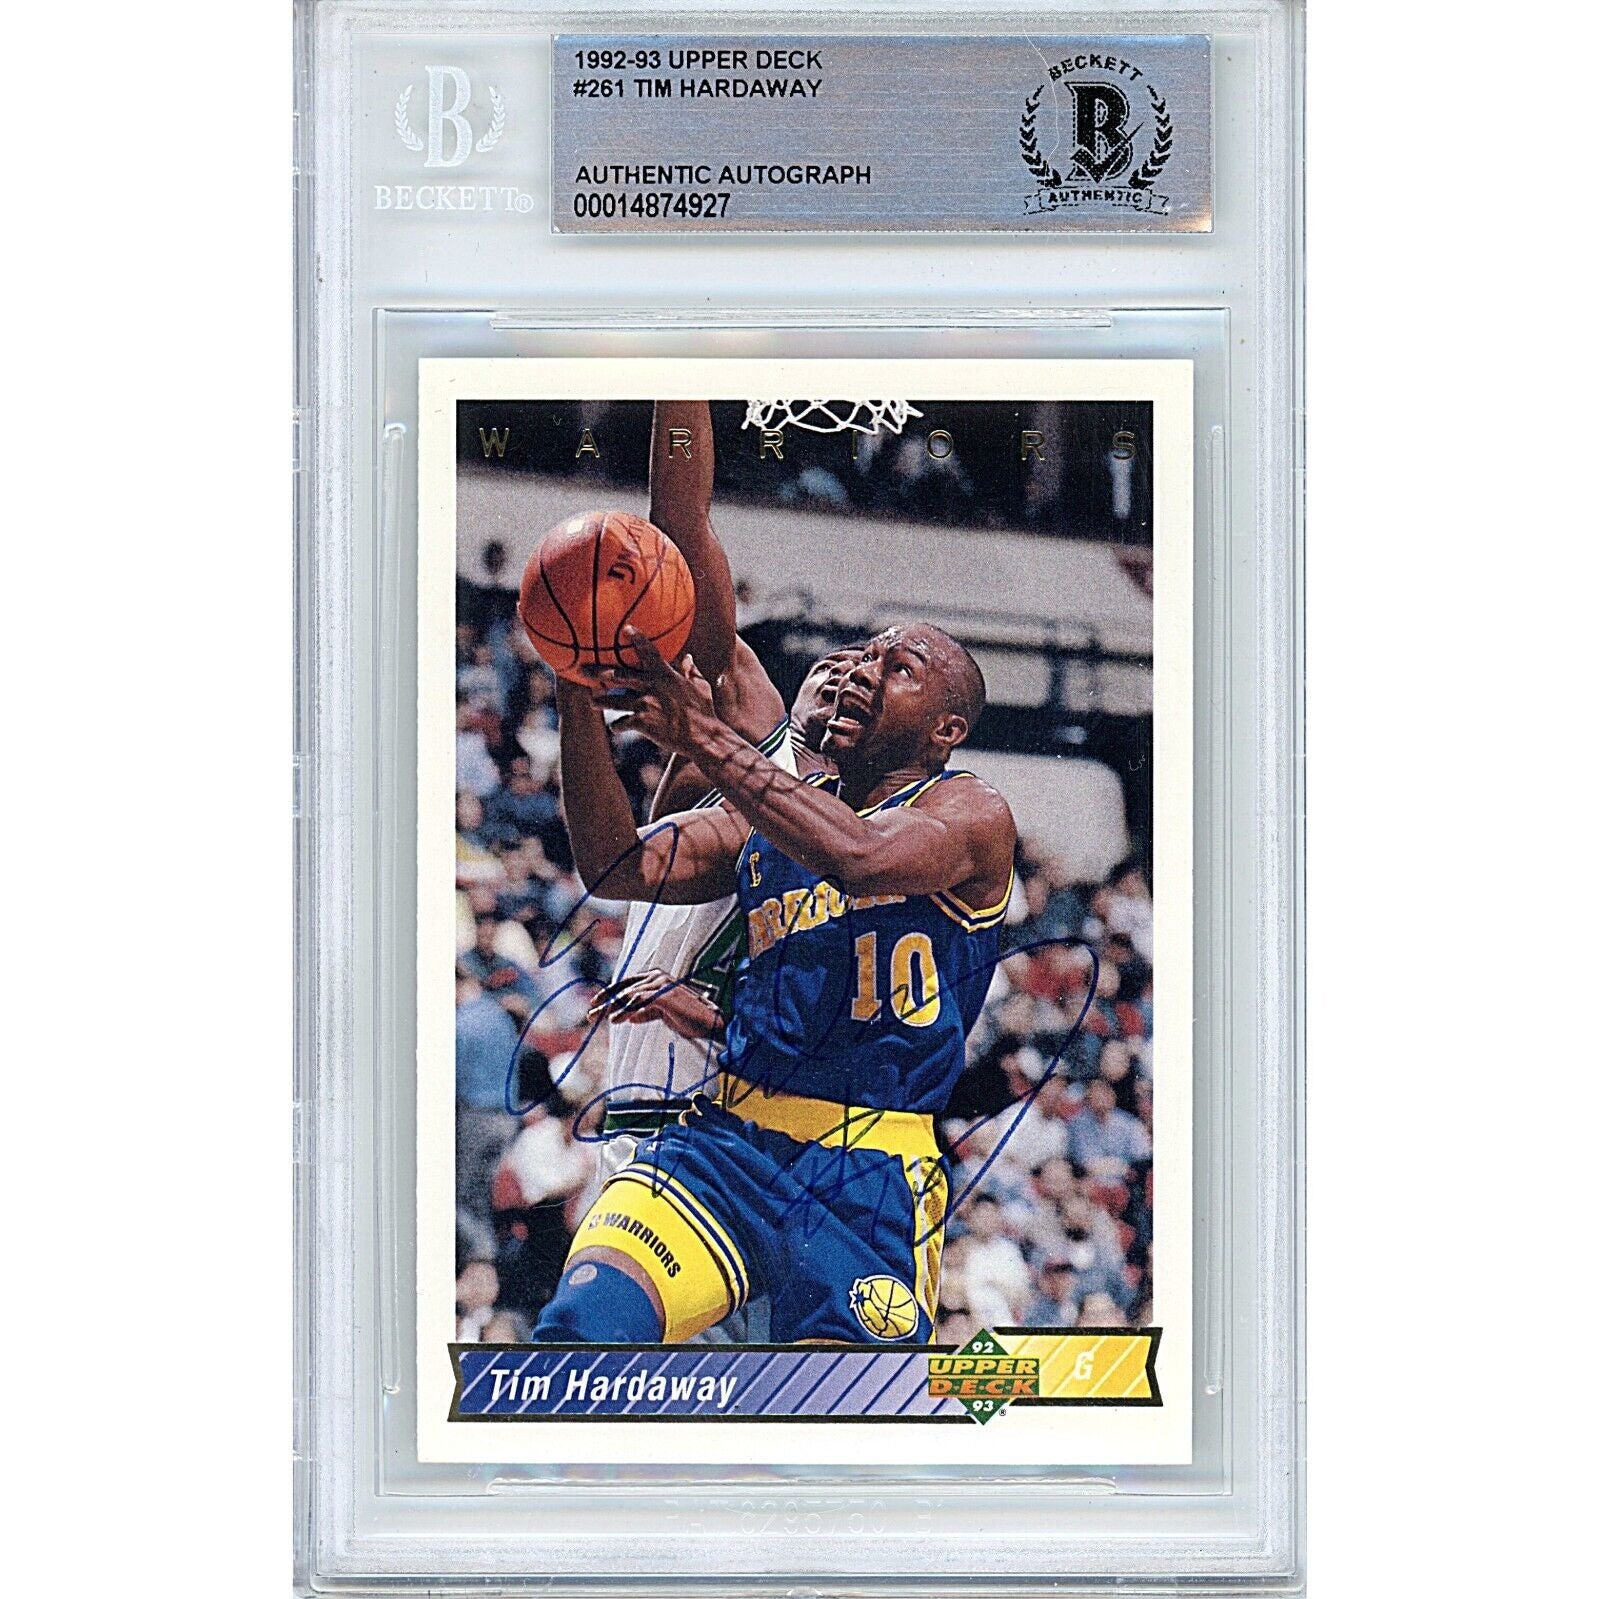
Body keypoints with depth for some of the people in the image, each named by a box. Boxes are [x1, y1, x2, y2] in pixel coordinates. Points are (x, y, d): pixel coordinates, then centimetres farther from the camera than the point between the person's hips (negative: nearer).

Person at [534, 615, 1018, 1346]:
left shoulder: (972, 814, 1)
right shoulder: (768, 809, 19)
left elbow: (861, 858, -21)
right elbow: (617, 868, 6)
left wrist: (705, 737, -24)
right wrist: (582, 706, -7)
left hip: (873, 1181, -3)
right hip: (726, 1141, 3)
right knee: (583, 1326, -22)